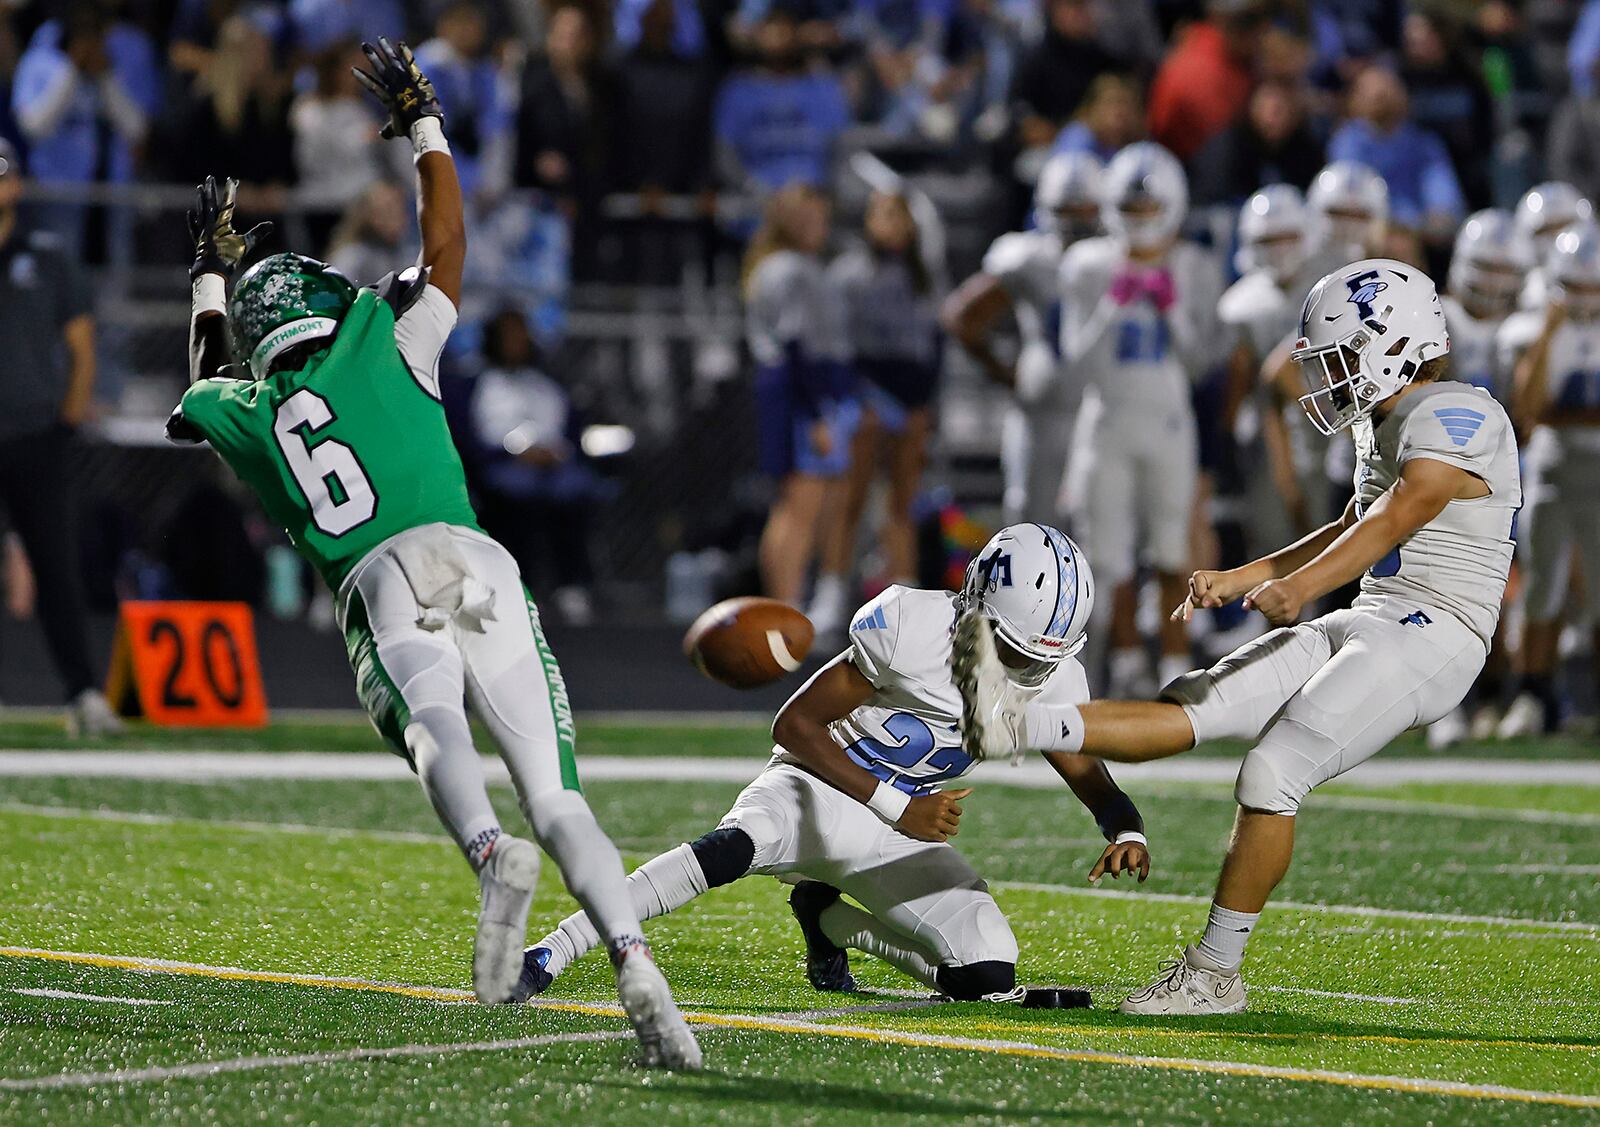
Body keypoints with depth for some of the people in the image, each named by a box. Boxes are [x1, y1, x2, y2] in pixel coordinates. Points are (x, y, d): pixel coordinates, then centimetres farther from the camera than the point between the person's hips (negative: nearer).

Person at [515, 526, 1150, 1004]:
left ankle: (831, 921, 16)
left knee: (990, 979, -9)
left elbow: (1095, 783, 5)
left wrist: (1126, 834, -19)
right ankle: (552, 953, -38)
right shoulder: (912, 626, -23)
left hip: (899, 832, 6)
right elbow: (795, 724, -19)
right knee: (738, 845, -39)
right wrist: (899, 809, -24)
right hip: (821, 786, -6)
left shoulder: (1049, 681, -6)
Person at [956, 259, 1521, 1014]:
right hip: (1368, 626, 9)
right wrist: (1241, 579, 24)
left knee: (1271, 773, -18)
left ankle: (1215, 974, -10)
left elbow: (1394, 520, -25)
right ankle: (1020, 725, -18)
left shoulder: (1457, 420, -12)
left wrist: (1299, 586, -38)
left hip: (1428, 639, -9)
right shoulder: (1386, 425, 20)